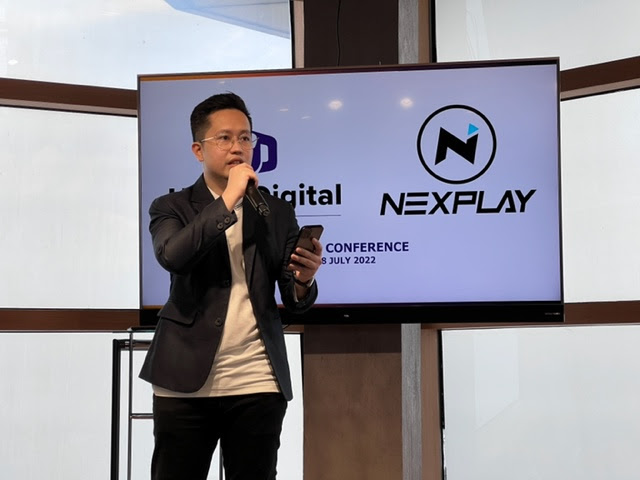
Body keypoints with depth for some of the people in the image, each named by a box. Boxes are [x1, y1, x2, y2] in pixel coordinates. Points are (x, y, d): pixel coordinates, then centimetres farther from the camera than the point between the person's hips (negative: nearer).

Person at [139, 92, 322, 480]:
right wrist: (228, 199, -15)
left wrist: (304, 280, -17)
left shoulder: (278, 212, 11)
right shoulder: (172, 208, 5)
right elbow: (172, 256, -17)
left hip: (258, 384, 2)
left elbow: (295, 302, 6)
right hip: (186, 382, -2)